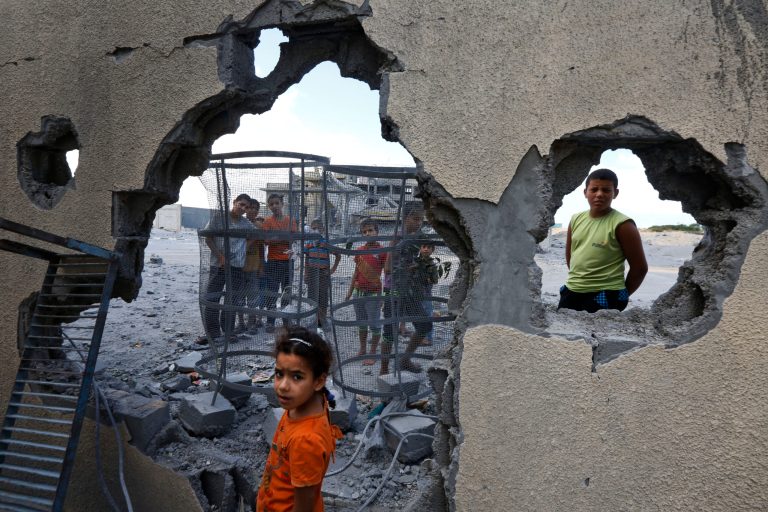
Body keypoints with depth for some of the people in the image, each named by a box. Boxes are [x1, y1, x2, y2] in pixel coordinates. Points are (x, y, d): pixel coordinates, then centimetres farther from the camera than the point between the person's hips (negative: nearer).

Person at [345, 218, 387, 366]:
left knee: (374, 324, 2)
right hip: (359, 292, 6)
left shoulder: (382, 251, -11)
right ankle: (362, 350, 31)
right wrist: (350, 291, 15)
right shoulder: (359, 250, 7)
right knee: (361, 323, 17)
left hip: (374, 293, -6)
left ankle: (372, 353, 14)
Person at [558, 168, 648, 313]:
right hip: (571, 291, 7)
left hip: (604, 297, -6)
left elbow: (639, 267, -7)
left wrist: (622, 294, 1)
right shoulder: (576, 220, 7)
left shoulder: (622, 225, -11)